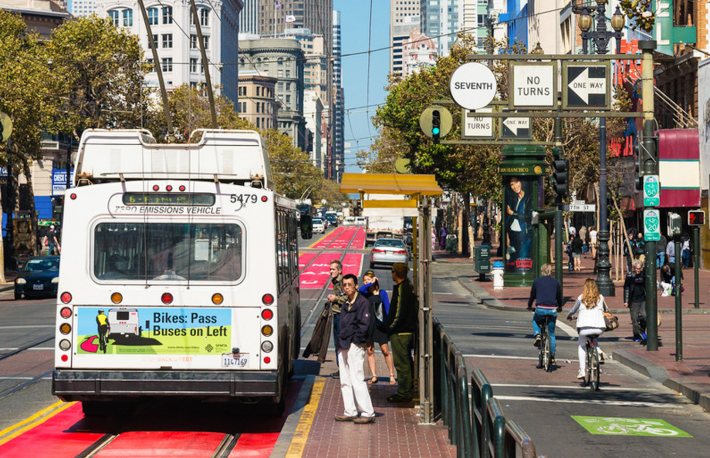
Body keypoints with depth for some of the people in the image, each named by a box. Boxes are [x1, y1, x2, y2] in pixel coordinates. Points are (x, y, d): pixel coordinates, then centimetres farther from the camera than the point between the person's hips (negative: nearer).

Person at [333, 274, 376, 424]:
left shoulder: (362, 302, -8)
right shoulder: (346, 304, 17)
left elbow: (364, 325, -13)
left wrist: (355, 341, -13)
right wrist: (341, 341, 10)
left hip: (355, 346, -9)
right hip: (343, 346, 9)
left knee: (357, 380, -10)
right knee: (345, 381, 9)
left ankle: (368, 413, -8)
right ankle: (350, 412, 14)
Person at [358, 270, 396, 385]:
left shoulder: (382, 293, 3)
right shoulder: (365, 293, 5)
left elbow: (388, 308, 2)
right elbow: (360, 290, -19)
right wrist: (371, 284, -13)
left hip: (380, 325, -2)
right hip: (368, 325, 2)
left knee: (385, 350, -4)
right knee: (370, 351, 2)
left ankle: (392, 376, 3)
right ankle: (374, 377, 8)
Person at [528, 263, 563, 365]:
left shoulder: (536, 281, 5)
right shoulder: (556, 282, 10)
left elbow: (532, 294, 14)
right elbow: (559, 296, 20)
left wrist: (529, 305, 32)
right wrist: (560, 307, 38)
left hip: (540, 309, -1)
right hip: (552, 310, 1)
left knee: (535, 320, 33)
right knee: (551, 333, 14)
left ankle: (537, 335, 5)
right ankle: (552, 356, 11)